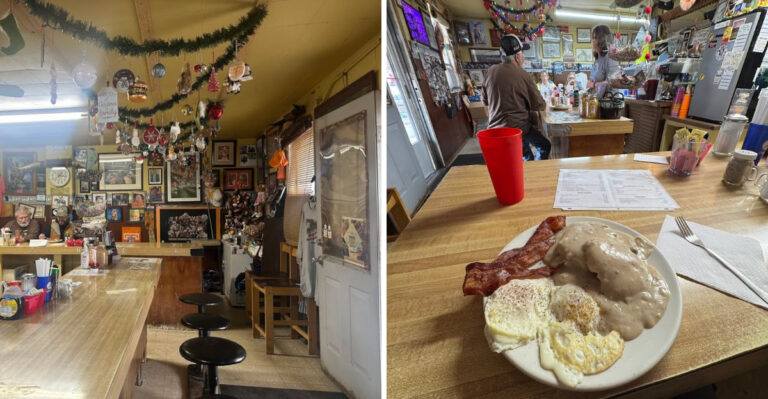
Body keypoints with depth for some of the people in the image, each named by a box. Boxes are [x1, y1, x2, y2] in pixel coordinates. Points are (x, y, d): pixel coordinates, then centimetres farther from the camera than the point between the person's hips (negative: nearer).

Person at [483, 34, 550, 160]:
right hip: (517, 127, -5)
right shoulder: (523, 75, -13)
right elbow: (538, 105, -5)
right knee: (545, 146, 18)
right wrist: (545, 104, 17)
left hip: (495, 128, 6)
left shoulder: (491, 71, 0)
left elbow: (486, 101, 13)